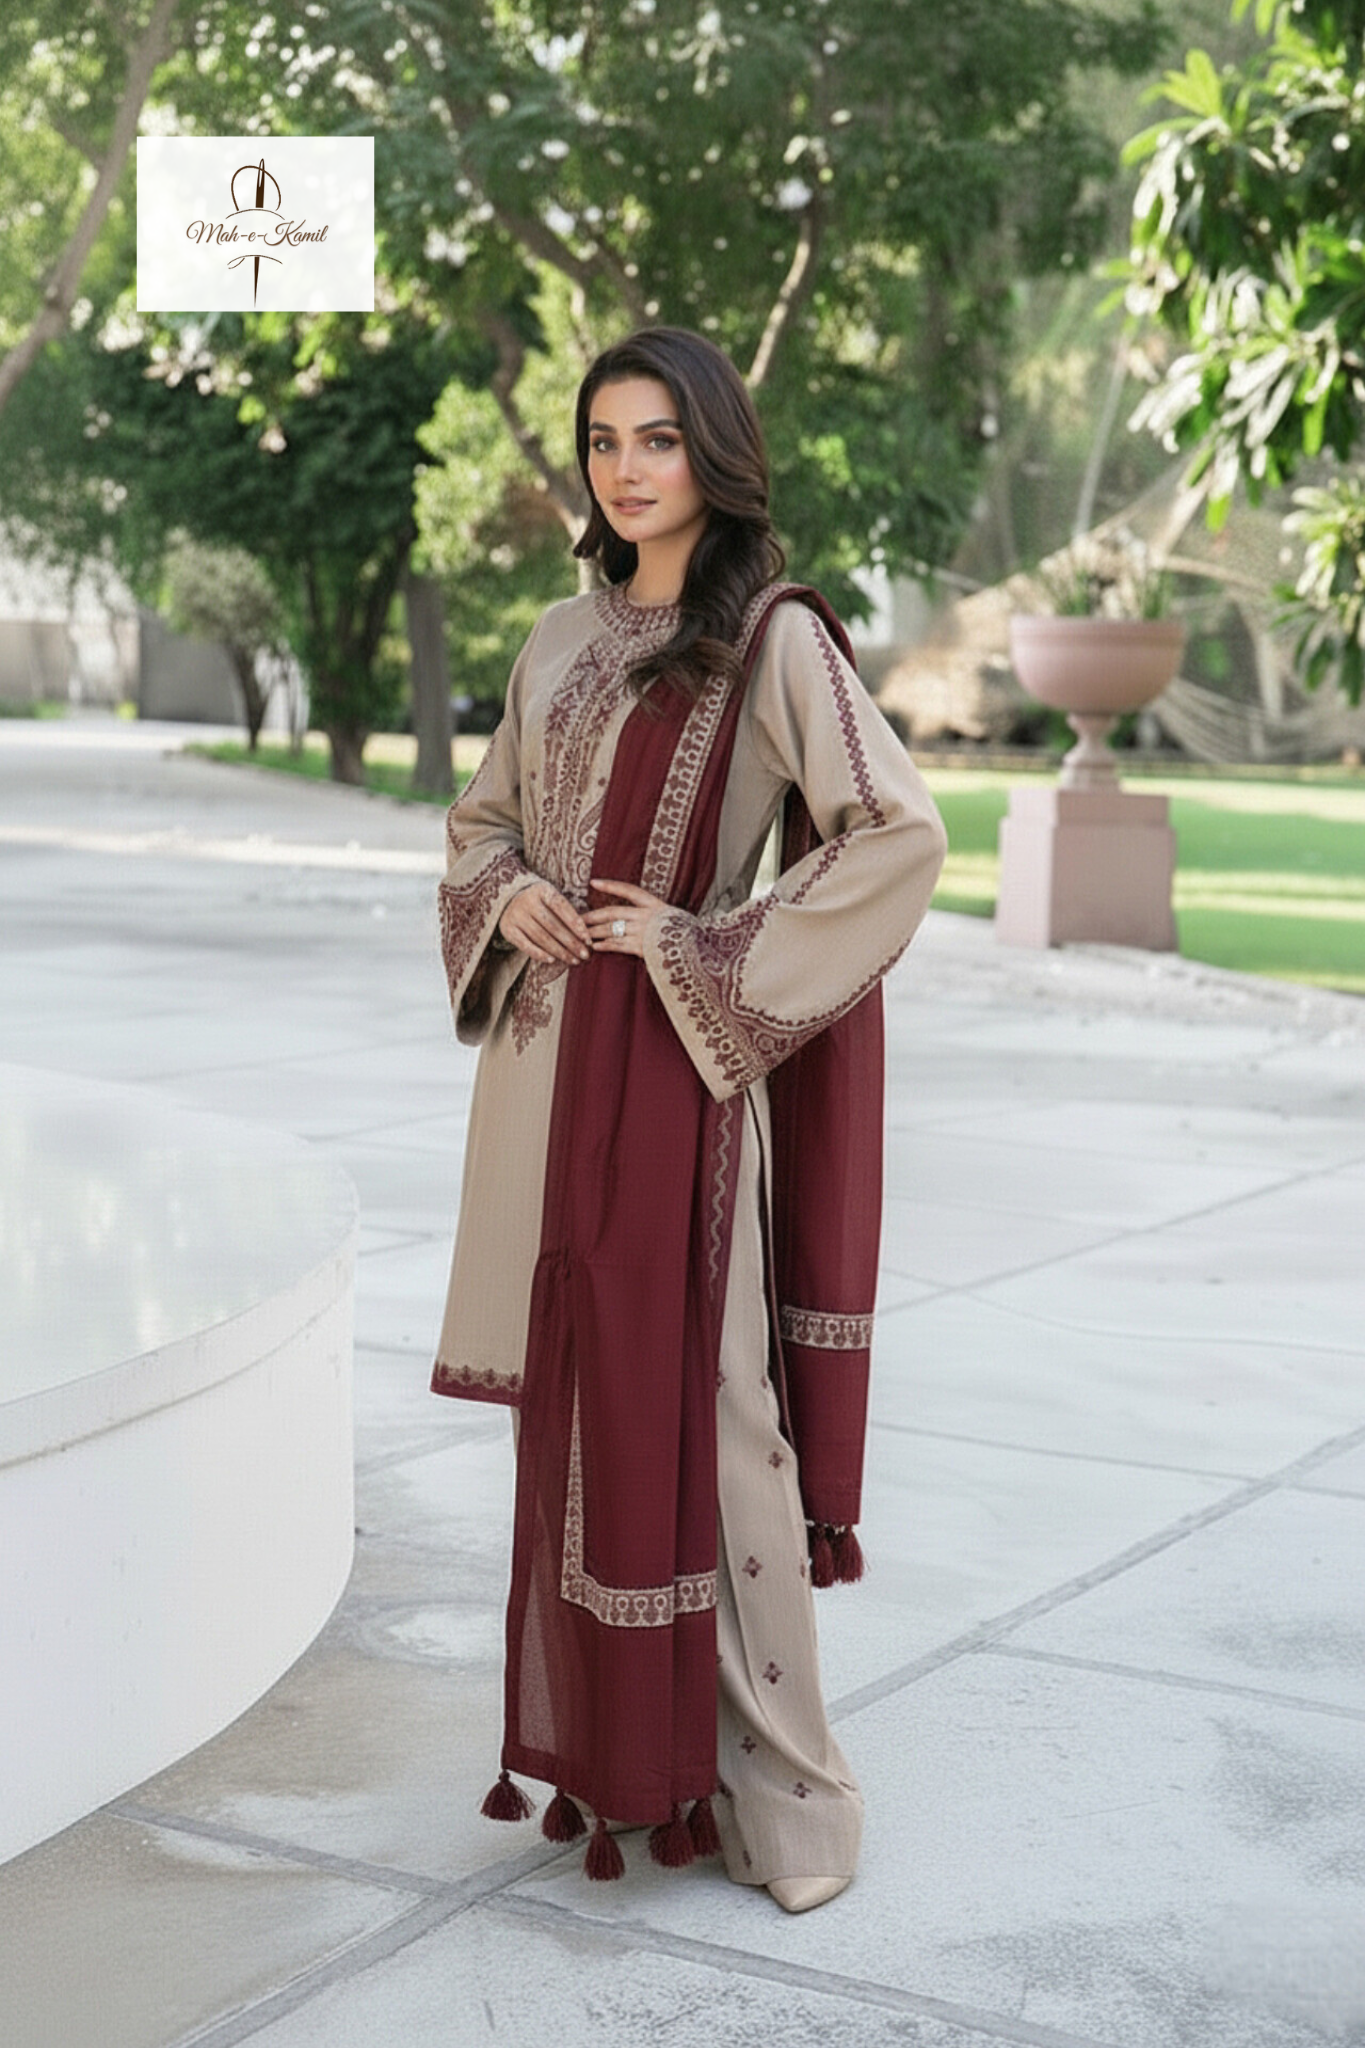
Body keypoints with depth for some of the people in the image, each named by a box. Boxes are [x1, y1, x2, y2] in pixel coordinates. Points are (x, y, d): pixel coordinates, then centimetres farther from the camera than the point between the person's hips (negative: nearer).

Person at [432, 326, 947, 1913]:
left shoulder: (774, 637, -7)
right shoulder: (563, 640, 13)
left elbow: (900, 834, -15)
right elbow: (481, 817, 23)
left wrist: (709, 947, -14)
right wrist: (506, 895, 0)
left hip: (671, 1066, -6)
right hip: (548, 1058, 7)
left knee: (688, 1405, -4)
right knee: (571, 1401, 11)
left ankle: (760, 1778, 9)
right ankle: (602, 1744, 24)